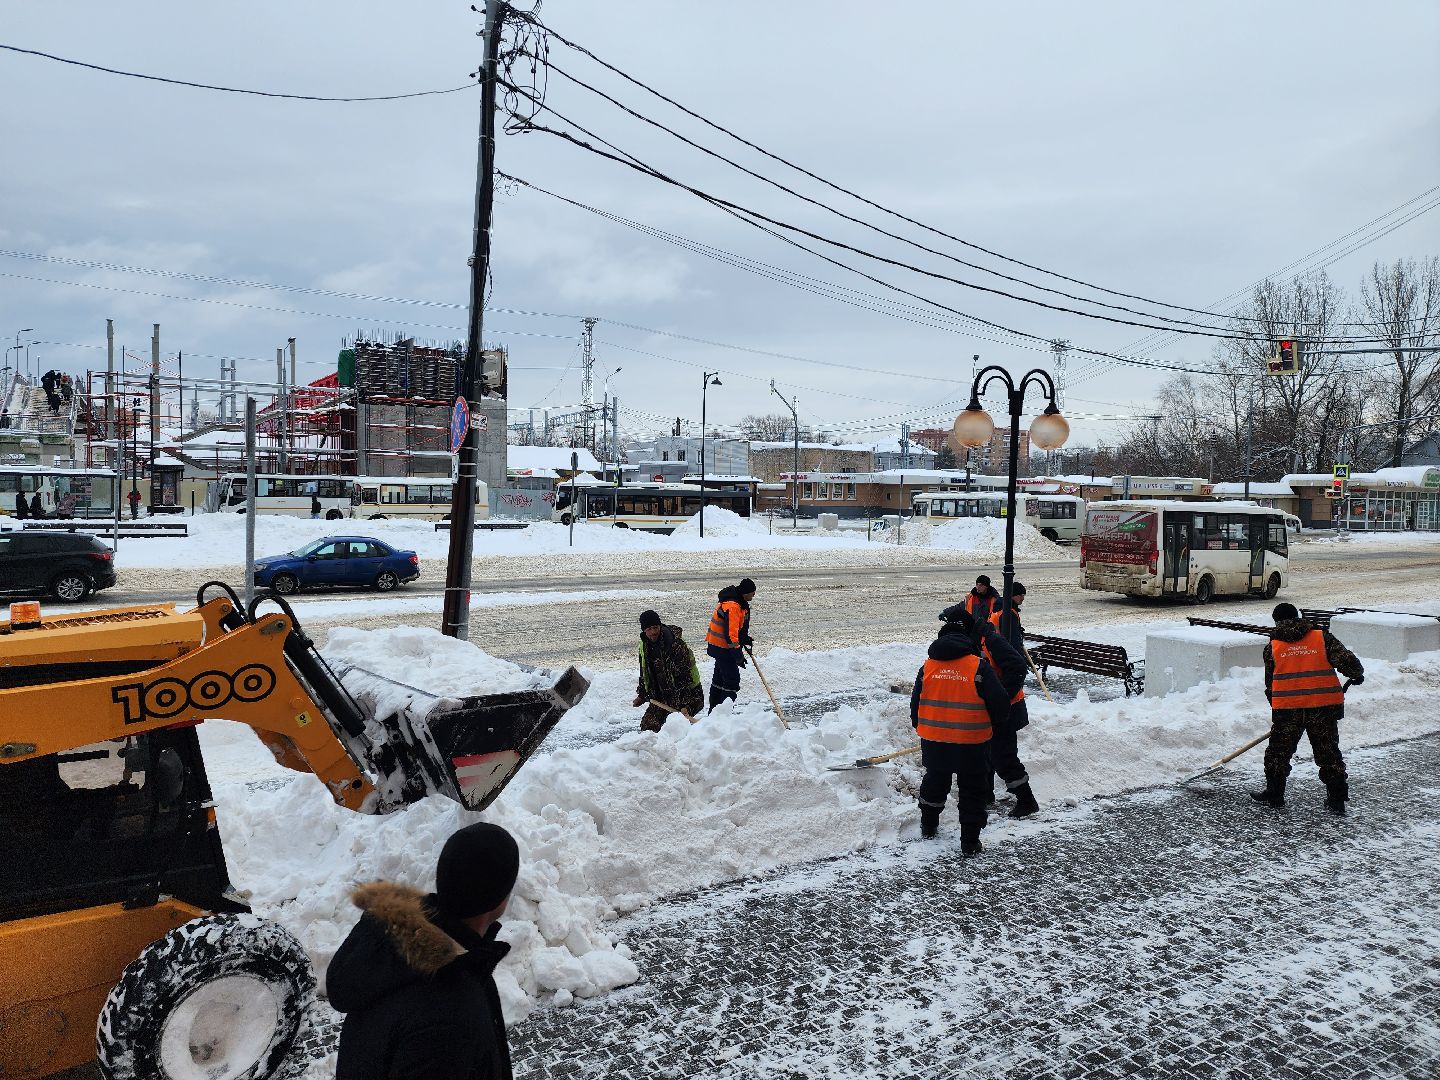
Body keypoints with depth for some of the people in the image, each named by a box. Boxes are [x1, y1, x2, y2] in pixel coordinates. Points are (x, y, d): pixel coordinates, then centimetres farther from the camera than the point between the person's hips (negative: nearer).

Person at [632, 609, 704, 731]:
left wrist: (685, 704, -29)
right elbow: (644, 673, 18)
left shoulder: (677, 644, -23)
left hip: (688, 693, -7)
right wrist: (641, 695, 18)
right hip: (662, 696, 7)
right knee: (647, 725, -2)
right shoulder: (644, 645, 2)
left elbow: (684, 677, -25)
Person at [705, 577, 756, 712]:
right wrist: (738, 655, -26)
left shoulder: (740, 602, 7)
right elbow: (730, 634, -29)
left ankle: (714, 711, 30)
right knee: (732, 679, -10)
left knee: (719, 677, 19)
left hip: (718, 646, 11)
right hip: (723, 648, -11)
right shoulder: (732, 606, -26)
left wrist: (745, 638, 10)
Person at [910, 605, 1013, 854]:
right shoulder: (979, 667, -15)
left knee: (935, 781, 24)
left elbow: (916, 702, 5)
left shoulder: (928, 666, -3)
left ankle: (929, 825, 40)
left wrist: (920, 727, 23)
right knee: (972, 790, 11)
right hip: (972, 742, -3)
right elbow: (1000, 702, -11)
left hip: (934, 740, 4)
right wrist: (994, 724, 10)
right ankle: (970, 842, 14)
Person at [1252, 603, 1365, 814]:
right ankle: (1337, 800, 16)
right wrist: (1357, 674, 14)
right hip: (1324, 708, 1)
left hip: (1287, 709, -1)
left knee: (1279, 751, 14)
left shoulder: (1272, 647, 6)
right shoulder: (1323, 638, 3)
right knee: (1329, 753, 12)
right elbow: (1346, 660, -7)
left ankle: (1274, 794, 22)